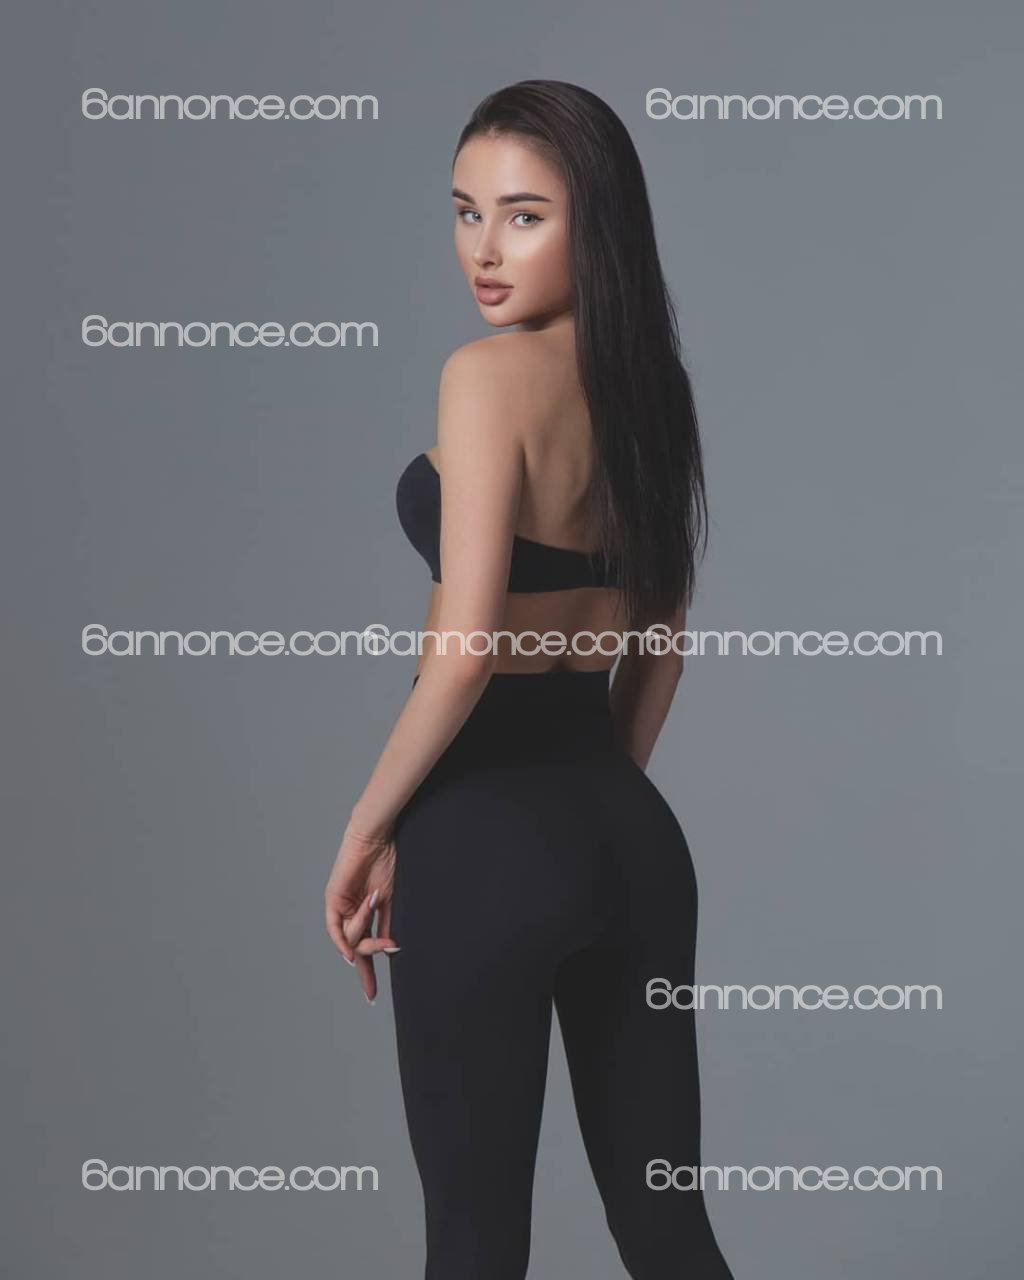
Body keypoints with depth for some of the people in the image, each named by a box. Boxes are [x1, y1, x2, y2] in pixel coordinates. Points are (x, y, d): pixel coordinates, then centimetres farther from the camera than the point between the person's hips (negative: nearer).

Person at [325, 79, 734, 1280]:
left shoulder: (489, 374, -13)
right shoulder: (645, 383, 10)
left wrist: (367, 830, -8)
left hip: (488, 828, -7)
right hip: (628, 822, 7)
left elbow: (464, 651, -20)